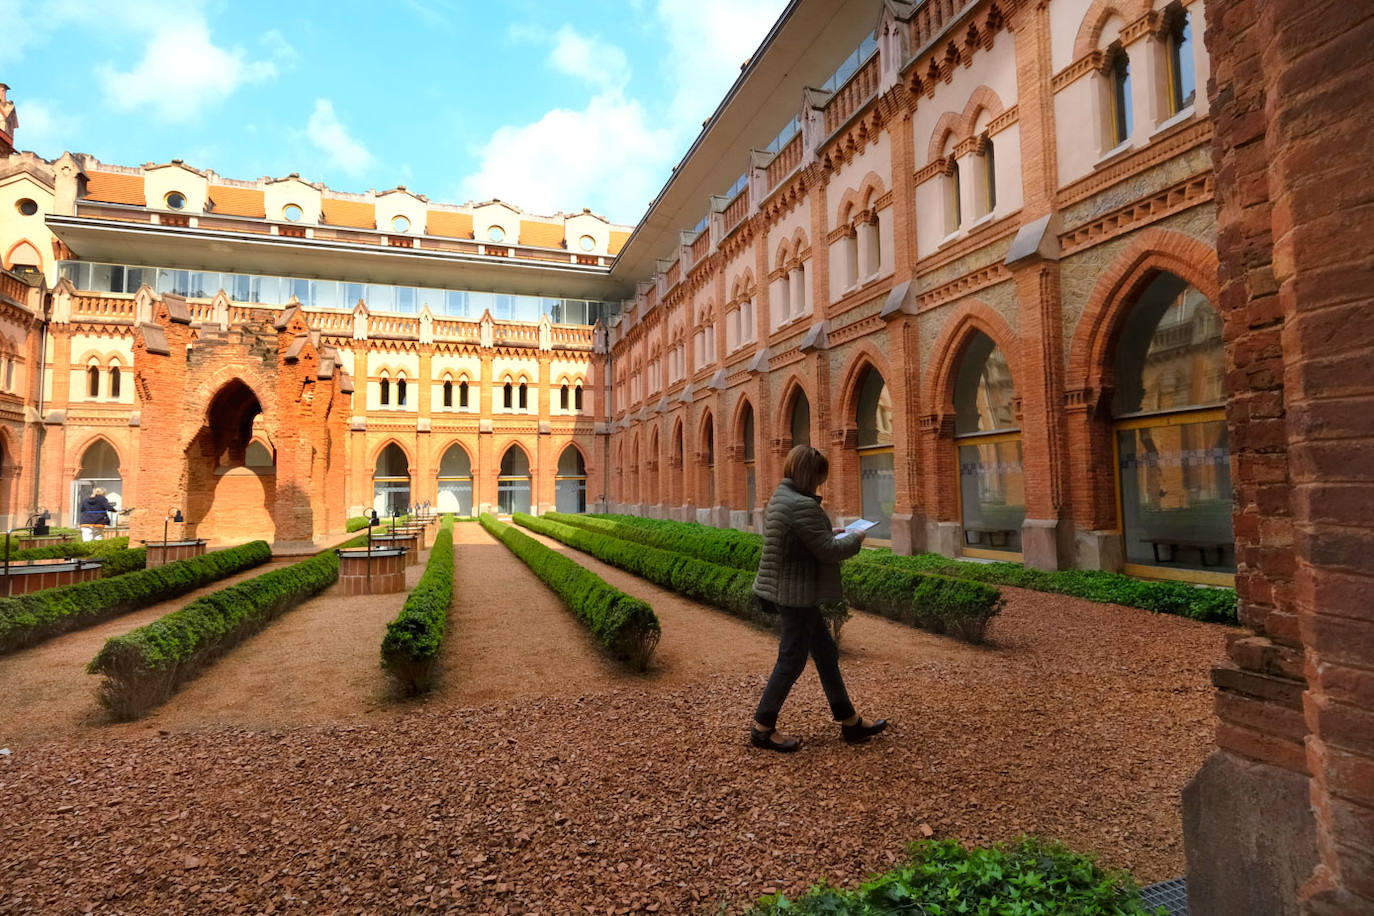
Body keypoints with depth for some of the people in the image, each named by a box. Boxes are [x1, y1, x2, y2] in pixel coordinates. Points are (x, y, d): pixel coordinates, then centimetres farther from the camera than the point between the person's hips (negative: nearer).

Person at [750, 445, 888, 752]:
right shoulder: (802, 505, -24)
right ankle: (762, 729, 17)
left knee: (826, 653, 18)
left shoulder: (779, 498, 9)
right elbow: (828, 551, -22)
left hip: (786, 590, 10)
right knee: (792, 660, 4)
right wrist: (855, 540, -4)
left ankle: (850, 721, 31)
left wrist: (829, 533, 14)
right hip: (797, 594, -10)